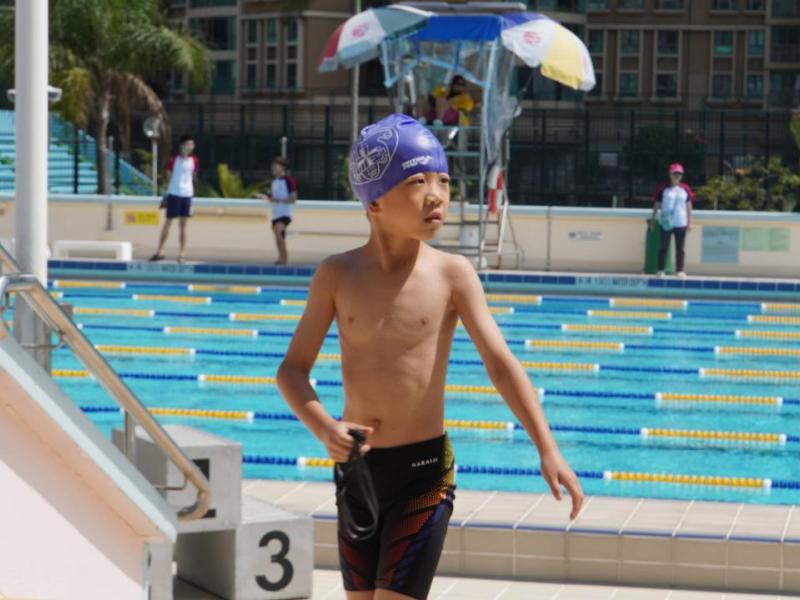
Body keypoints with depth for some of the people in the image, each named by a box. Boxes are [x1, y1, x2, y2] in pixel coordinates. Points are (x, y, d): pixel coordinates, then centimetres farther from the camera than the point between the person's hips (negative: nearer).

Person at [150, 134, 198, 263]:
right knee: (168, 222, 2)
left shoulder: (194, 161, 4)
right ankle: (160, 251, 8)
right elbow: (169, 175, 2)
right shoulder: (174, 159, -5)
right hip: (174, 193, -3)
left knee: (183, 224, 5)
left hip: (187, 194, 3)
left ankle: (182, 253, 7)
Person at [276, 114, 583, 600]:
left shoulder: (451, 274, -8)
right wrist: (324, 428, -19)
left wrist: (547, 450, -24)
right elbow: (293, 369, 1)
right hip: (355, 470, 3)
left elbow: (501, 363, -13)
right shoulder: (338, 275, -2)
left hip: (423, 472, -3)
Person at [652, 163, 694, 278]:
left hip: (681, 223, 2)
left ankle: (680, 270, 9)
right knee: (664, 247, 2)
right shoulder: (663, 188, -2)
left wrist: (689, 222, 6)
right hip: (666, 223, -2)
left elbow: (688, 206, 9)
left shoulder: (685, 189, 4)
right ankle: (660, 270, 4)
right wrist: (653, 219, 2)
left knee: (680, 248, 5)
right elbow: (657, 205, 3)